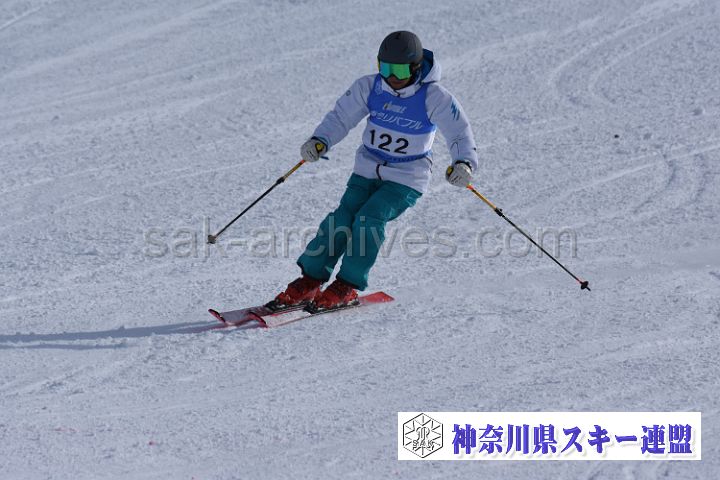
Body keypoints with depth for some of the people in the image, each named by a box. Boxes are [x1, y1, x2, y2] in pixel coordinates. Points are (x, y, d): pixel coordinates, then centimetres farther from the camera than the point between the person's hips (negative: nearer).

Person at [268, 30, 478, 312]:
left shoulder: (434, 98, -16)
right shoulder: (369, 87, -7)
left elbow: (459, 133, -18)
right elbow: (341, 117, -2)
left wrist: (464, 163, -38)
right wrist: (319, 141, -21)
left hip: (407, 178, -3)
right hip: (367, 170, 3)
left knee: (369, 218, -23)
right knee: (343, 218, -14)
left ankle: (347, 288, -11)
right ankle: (308, 283, -3)